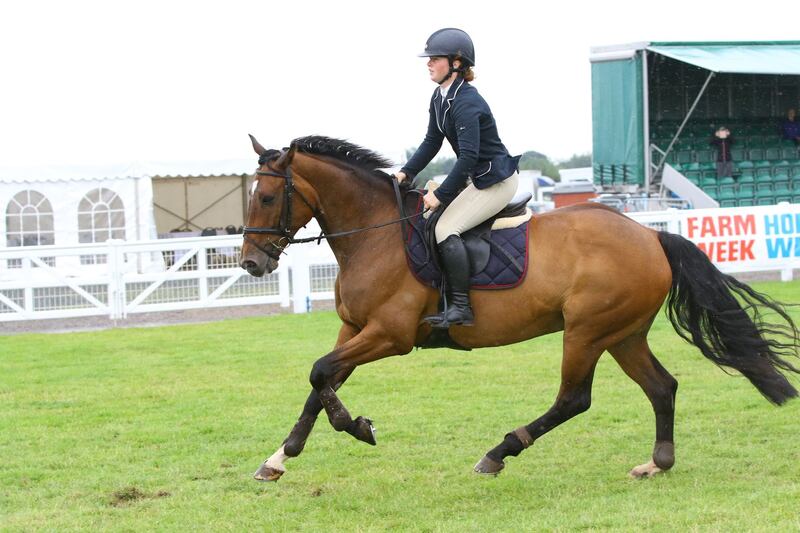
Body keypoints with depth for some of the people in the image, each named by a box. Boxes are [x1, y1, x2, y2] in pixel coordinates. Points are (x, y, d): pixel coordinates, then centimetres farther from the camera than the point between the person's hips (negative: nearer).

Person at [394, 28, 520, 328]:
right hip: (475, 177, 10)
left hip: (497, 181, -10)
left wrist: (440, 195, -26)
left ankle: (460, 307, -19)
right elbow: (431, 143, 15)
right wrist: (406, 173, 4)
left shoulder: (466, 103, -24)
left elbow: (468, 156, -29)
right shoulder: (440, 97, 6)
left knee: (446, 229, -20)